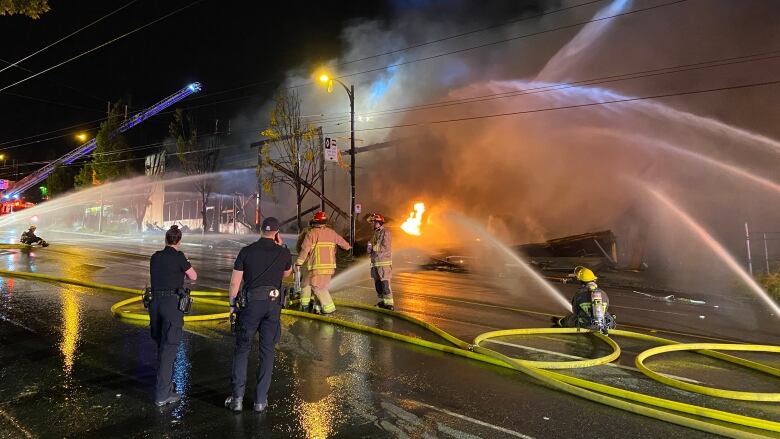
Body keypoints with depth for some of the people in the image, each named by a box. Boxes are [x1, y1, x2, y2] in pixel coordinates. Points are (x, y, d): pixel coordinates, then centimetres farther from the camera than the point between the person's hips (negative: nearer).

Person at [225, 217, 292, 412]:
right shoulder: (283, 253, 0)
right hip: (273, 304, 1)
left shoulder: (246, 251, -1)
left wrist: (232, 305, 9)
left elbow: (234, 282, -1)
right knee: (267, 351, 8)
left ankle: (237, 397, 13)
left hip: (251, 303, 0)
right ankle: (261, 399, 13)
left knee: (242, 349, 12)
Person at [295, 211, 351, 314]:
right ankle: (318, 307, 13)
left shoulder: (311, 233, -2)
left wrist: (298, 263, -2)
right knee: (322, 287, 14)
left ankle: (329, 308, 3)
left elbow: (304, 249, -7)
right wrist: (348, 247, 45)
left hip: (317, 266, -5)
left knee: (318, 287, 3)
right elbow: (341, 241, 24)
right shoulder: (332, 232, 10)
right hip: (330, 266, 5)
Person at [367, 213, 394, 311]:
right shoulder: (376, 233, 15)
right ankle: (382, 301, 25)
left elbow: (386, 249, -18)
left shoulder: (385, 233, -11)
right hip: (375, 263, 9)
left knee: (385, 284, -9)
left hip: (384, 263, -9)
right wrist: (369, 248, -2)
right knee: (377, 284, 13)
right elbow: (372, 247, 20)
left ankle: (389, 303, -4)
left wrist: (375, 251, -11)